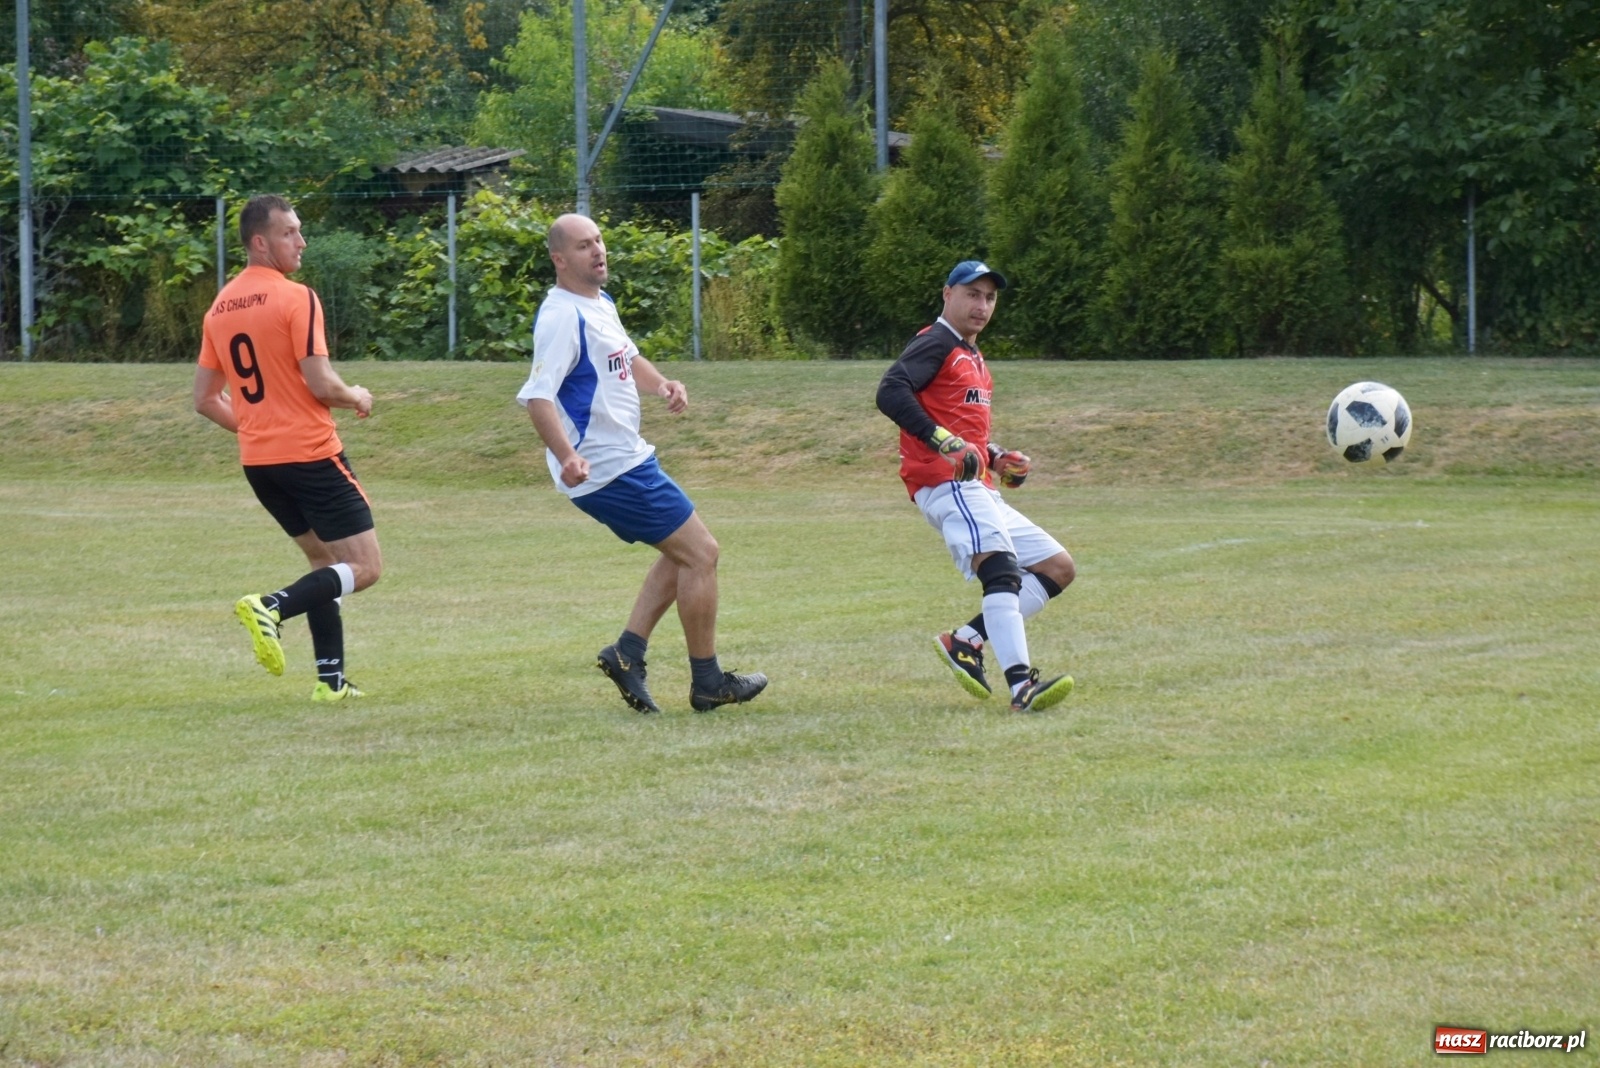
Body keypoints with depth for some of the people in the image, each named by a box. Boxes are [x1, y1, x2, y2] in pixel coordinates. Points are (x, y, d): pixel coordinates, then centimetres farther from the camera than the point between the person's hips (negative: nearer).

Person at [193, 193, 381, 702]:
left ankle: (331, 679, 14)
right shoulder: (297, 298, -14)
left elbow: (205, 399, 13)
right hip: (311, 453, -8)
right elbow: (321, 383, -19)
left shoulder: (219, 308, 9)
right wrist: (357, 397, 2)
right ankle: (271, 608, -21)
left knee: (324, 559, 21)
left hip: (258, 461, 8)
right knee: (365, 567, -2)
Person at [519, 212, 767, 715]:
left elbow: (626, 358, 29)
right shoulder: (562, 316, -20)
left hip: (627, 457, 10)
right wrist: (567, 457, -43)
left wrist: (661, 383, 8)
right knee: (700, 553, -5)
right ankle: (707, 683, 2)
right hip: (610, 469, -10)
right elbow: (537, 396, -29)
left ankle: (628, 651, 14)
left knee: (682, 553, 18)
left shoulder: (601, 303, 11)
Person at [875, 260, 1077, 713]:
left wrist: (993, 455, 16)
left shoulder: (972, 357, 26)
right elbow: (890, 392, -19)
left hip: (980, 491, 10)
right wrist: (945, 442, -27)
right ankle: (1021, 687, -43)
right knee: (1002, 569, -28)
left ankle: (966, 641, -1)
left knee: (1058, 567, 10)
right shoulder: (936, 344, -3)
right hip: (946, 485, -10)